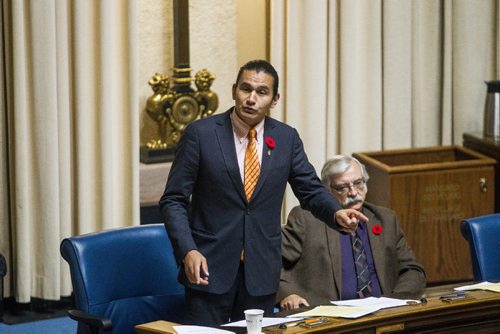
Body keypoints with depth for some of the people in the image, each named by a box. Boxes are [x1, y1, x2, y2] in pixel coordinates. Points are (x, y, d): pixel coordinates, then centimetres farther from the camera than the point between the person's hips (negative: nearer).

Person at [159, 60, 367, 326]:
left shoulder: (287, 138, 4)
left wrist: (336, 214, -12)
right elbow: (173, 200, -5)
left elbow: (311, 191, 10)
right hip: (209, 266, -3)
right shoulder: (201, 133, -6)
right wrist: (188, 251, -19)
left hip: (261, 270, 3)